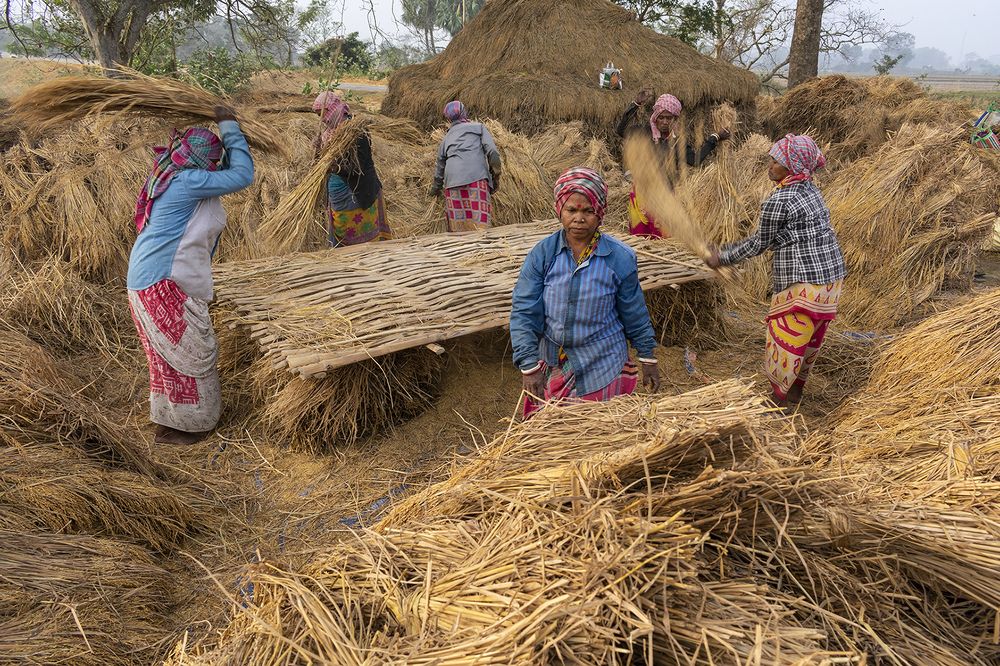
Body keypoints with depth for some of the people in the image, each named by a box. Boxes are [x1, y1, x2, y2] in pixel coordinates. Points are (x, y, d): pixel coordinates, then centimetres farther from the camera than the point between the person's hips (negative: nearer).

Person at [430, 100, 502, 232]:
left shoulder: (446, 138, 28)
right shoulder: (479, 127, 17)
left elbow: (440, 165, 36)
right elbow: (492, 152, 2)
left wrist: (435, 189, 49)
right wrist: (496, 176, 11)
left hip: (452, 180, 4)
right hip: (476, 177, -4)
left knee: (457, 226, 4)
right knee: (479, 224, -12)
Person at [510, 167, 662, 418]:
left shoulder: (620, 258, -10)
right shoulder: (542, 254, -9)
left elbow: (635, 315, 1)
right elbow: (524, 313, -10)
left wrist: (647, 359, 8)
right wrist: (530, 366, -18)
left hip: (603, 368, -1)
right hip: (553, 366, 1)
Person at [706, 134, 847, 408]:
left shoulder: (778, 201, -18)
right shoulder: (810, 190, 9)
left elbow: (759, 244, -7)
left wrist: (722, 258, 4)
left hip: (803, 285, -9)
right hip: (832, 276, 9)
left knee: (787, 339, 5)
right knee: (809, 336, 21)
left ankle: (779, 399, 19)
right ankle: (796, 389, 38)